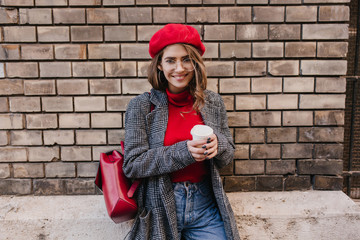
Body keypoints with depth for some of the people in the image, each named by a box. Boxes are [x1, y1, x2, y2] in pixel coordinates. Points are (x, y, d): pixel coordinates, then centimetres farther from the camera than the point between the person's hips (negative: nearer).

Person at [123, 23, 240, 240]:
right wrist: (183, 152, -23)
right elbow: (132, 165, -12)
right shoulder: (141, 106, -7)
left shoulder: (213, 102, 1)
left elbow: (228, 156, 8)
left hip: (206, 206, 3)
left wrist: (217, 144, -16)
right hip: (160, 207, -2)